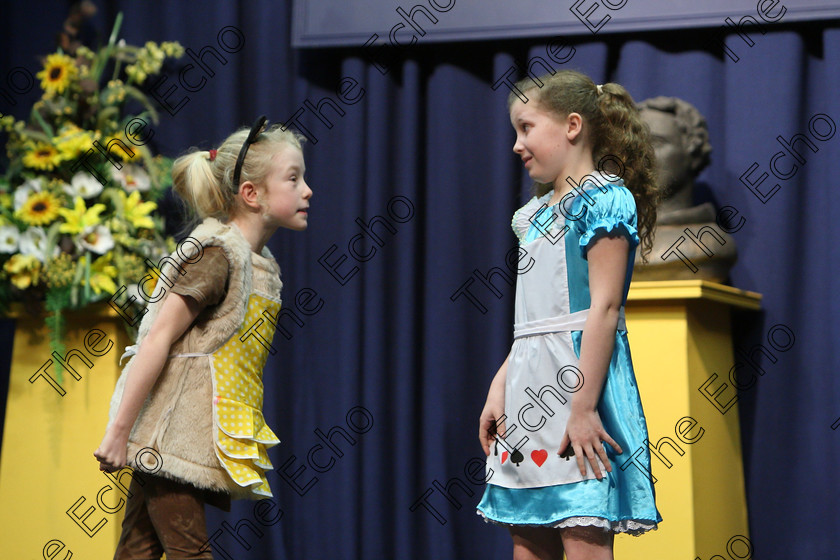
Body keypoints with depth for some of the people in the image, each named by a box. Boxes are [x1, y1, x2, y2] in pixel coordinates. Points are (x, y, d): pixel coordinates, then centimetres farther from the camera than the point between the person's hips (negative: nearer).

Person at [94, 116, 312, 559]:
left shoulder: (263, 264, 14)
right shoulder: (217, 253, -14)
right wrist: (119, 431, -20)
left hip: (194, 436, 8)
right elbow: (158, 339, -18)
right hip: (170, 433, -8)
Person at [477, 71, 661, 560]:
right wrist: (499, 389, 11)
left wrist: (584, 407, -21)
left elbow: (604, 308, -16)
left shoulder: (604, 199, -8)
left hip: (579, 376, -9)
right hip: (532, 383, 9)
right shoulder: (540, 212, 19)